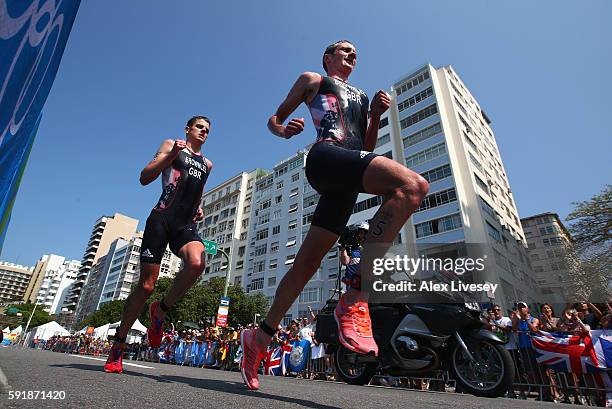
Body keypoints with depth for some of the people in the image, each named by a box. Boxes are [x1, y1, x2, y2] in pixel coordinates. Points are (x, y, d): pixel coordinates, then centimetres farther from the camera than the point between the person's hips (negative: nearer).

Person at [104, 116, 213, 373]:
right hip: (161, 218, -3)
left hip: (186, 225, 4)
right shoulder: (171, 145, 12)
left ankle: (161, 310, -4)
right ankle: (118, 346, 17)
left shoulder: (207, 164, 25)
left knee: (197, 262, -30)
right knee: (146, 286, -3)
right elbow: (144, 179, 1)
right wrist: (171, 154, -11)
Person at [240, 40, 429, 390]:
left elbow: (367, 147, 29)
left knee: (308, 261, -1)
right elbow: (274, 119, 18)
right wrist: (283, 129, -6)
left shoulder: (362, 96, 36)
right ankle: (356, 300, -33)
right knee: (413, 185, -30)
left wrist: (376, 115, 12)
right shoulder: (313, 80, 22)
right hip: (326, 157, -6)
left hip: (349, 178, 6)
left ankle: (261, 337, 13)